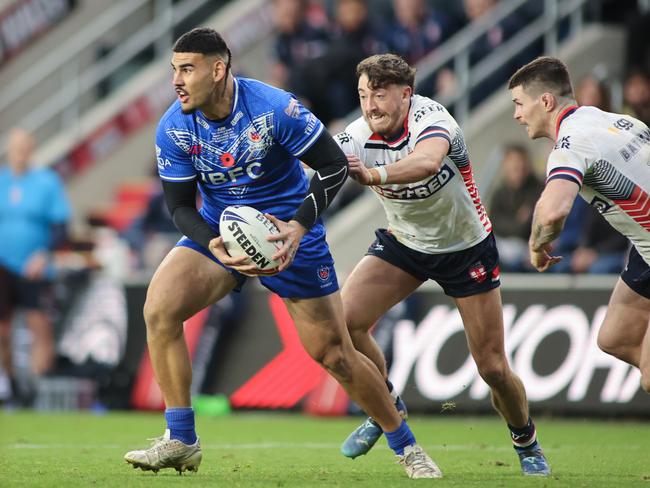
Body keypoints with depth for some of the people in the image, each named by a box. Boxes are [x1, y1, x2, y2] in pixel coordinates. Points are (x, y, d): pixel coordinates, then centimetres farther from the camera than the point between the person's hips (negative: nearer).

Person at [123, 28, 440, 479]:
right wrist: (213, 245, -26)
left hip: (288, 232, -3)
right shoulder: (174, 128, -14)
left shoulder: (274, 108, -23)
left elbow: (335, 166, -15)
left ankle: (407, 448, 21)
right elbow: (180, 205, -6)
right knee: (160, 307, -22)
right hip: (220, 230, 3)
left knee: (336, 355, -1)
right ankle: (180, 441, -11)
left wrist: (299, 226, -26)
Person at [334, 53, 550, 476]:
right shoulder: (358, 137, -18)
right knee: (347, 319, -16)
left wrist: (373, 175, -72)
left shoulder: (430, 118, -31)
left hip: (467, 247, -4)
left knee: (493, 368, -3)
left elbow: (428, 160, -54)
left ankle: (526, 441, 27)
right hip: (404, 243, 4)